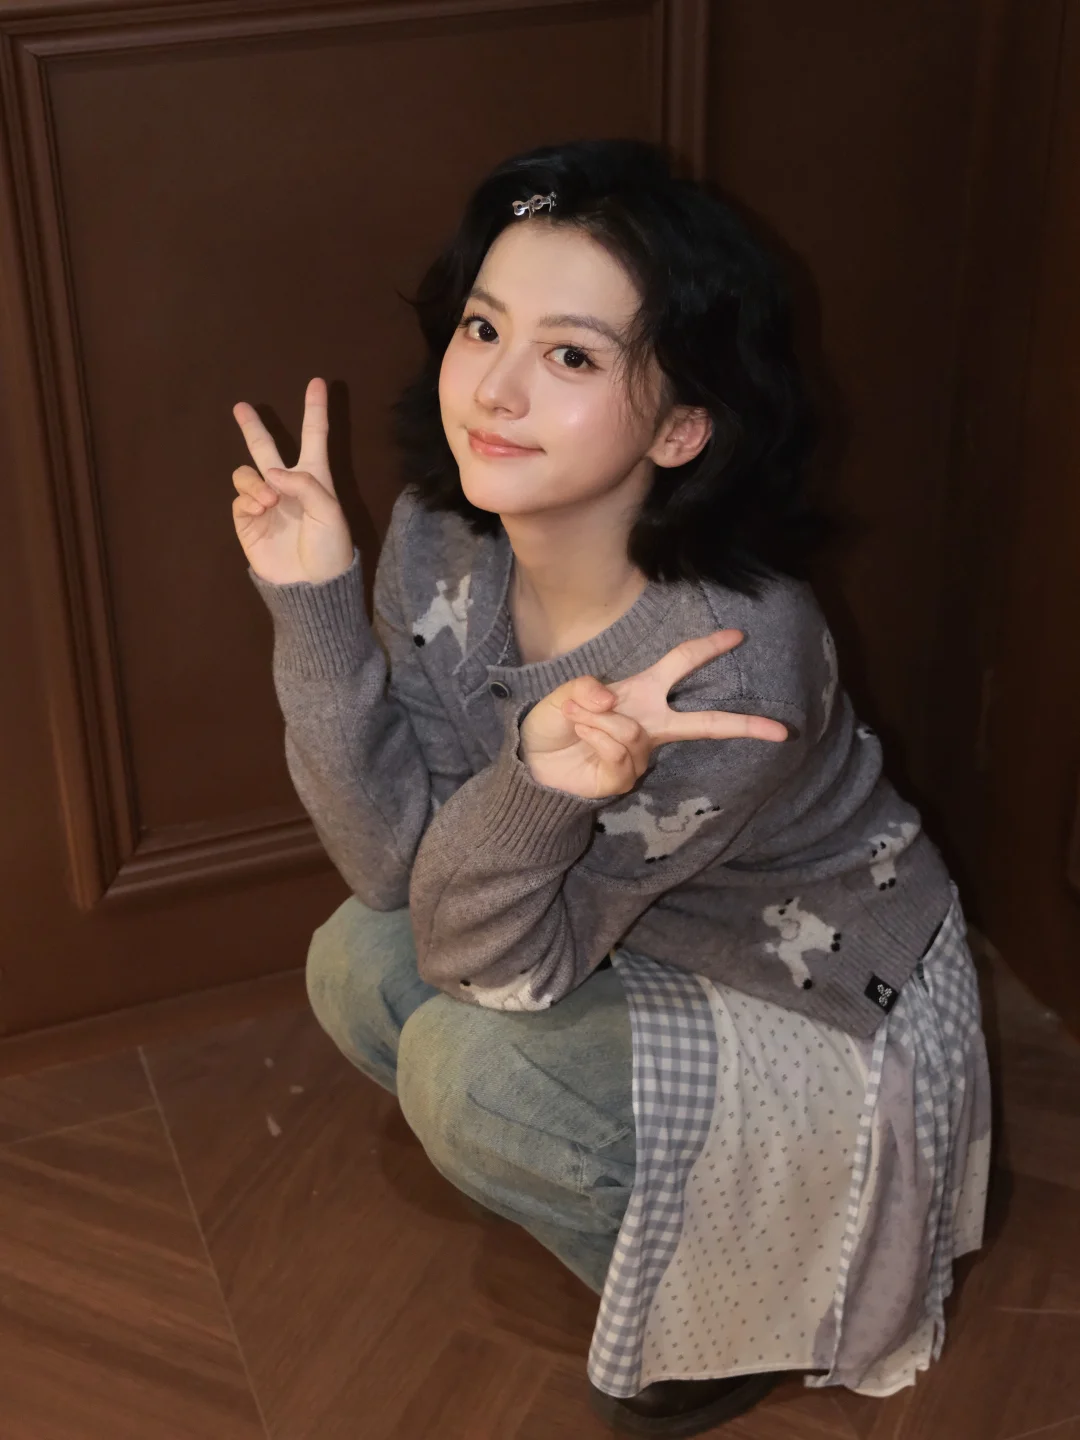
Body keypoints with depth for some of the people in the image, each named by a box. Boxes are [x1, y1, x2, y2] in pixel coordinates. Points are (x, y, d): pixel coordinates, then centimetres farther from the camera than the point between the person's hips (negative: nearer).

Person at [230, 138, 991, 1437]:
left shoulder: (736, 665, -37)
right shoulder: (439, 538, -17)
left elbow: (489, 963, -27)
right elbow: (394, 865, -16)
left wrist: (540, 789, -49)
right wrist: (313, 607, -26)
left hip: (830, 1020, -6)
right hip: (641, 944, 7)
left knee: (467, 1069, -23)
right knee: (355, 965, -8)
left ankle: (740, 1294, 6)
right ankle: (651, 1198, 15)